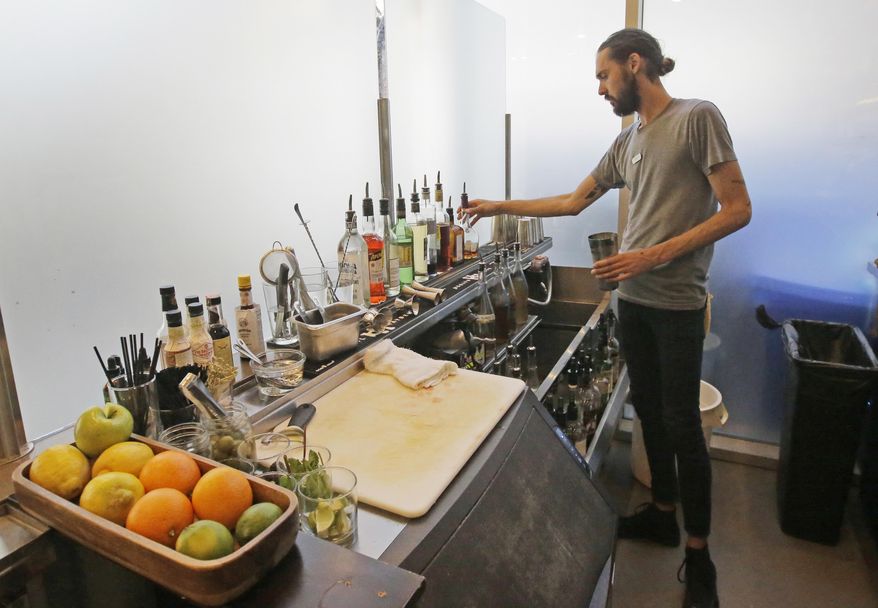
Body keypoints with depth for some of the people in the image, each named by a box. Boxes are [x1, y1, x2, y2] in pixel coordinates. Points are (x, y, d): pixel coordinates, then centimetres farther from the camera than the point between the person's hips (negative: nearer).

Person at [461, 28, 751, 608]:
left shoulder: (697, 117, -8)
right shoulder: (626, 142, 12)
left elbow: (738, 209, -12)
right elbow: (573, 202, 19)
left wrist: (654, 255, -19)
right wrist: (501, 206, 18)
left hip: (676, 302, -6)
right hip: (632, 298, 7)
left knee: (682, 423, 1)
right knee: (649, 409, 15)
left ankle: (699, 554, 18)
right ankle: (663, 511, 33)